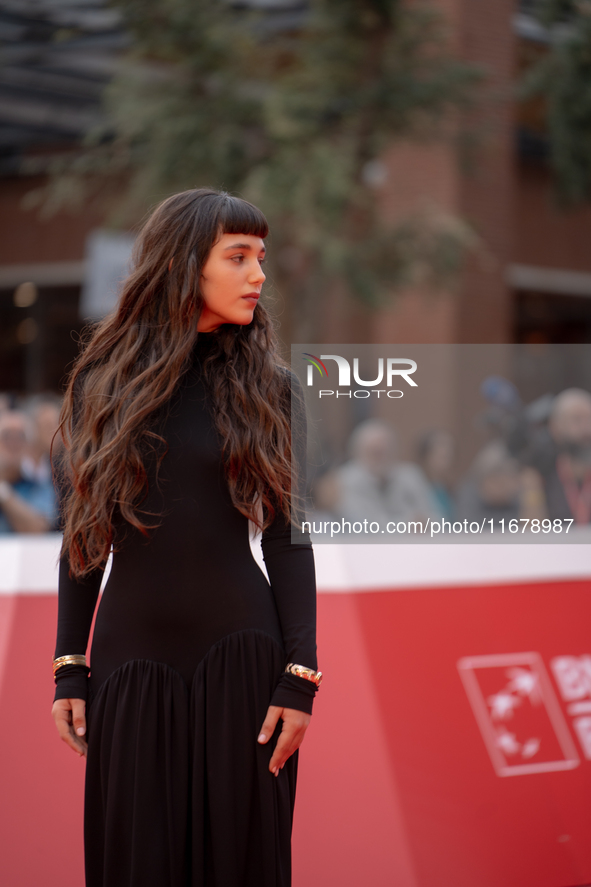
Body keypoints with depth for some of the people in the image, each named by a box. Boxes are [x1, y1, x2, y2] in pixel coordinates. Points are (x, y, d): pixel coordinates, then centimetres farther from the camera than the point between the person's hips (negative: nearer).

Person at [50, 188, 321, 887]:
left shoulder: (269, 390, 2)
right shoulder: (102, 383, 4)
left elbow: (288, 540, 0)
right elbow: (83, 537, 6)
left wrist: (299, 677, -7)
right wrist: (69, 670, 2)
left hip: (238, 652, -1)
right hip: (131, 655, 1)